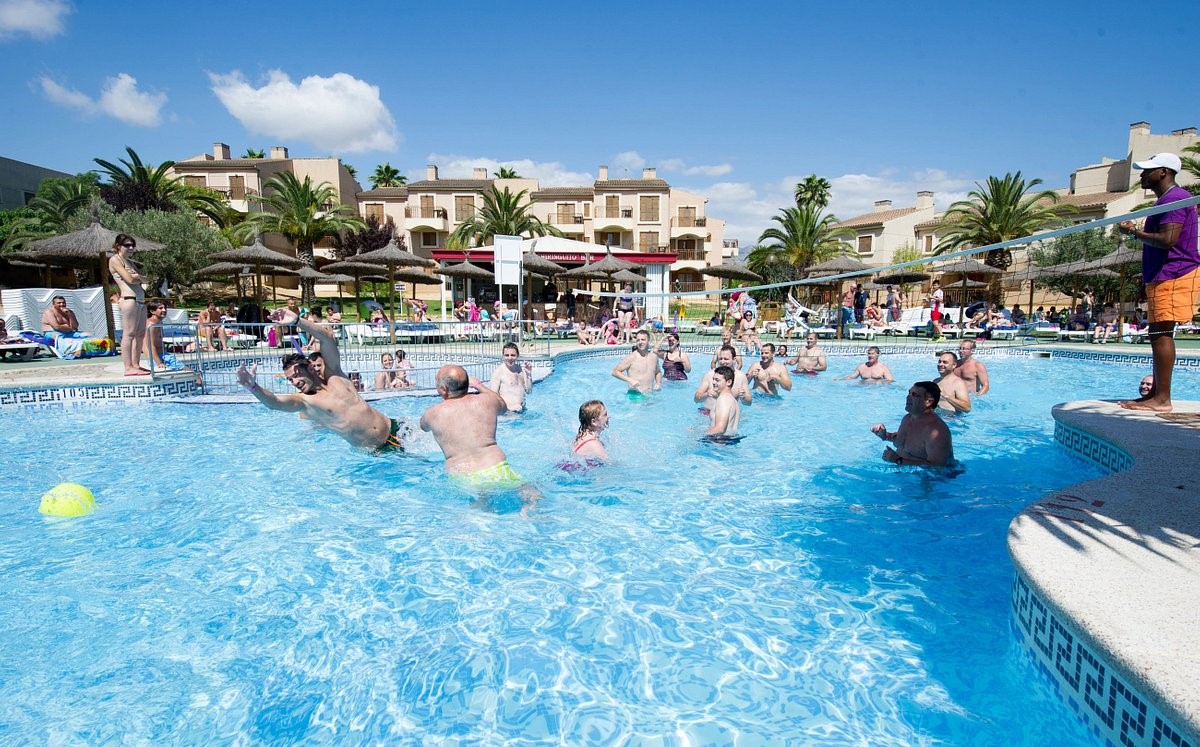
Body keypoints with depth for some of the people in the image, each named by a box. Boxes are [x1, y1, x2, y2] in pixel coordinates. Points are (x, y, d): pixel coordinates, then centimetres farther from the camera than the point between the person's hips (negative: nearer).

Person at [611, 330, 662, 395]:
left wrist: (658, 383, 9)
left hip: (651, 394, 5)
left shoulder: (654, 357, 9)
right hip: (635, 394, -5)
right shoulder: (631, 358, -8)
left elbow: (658, 372, 28)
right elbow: (615, 371, -6)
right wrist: (630, 380, -16)